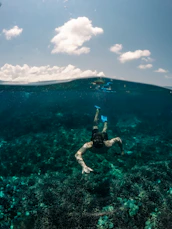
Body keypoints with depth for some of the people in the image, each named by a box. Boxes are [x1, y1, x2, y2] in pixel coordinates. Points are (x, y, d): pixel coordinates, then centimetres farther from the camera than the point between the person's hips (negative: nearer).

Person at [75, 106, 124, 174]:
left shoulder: (108, 144, -48)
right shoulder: (89, 145, -51)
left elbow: (118, 139, -30)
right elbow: (77, 154, -62)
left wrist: (122, 150, -19)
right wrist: (84, 166, -79)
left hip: (104, 136, 0)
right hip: (95, 134, 1)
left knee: (104, 131, 38)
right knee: (95, 124, 33)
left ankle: (105, 121, 65)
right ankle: (97, 110, 55)